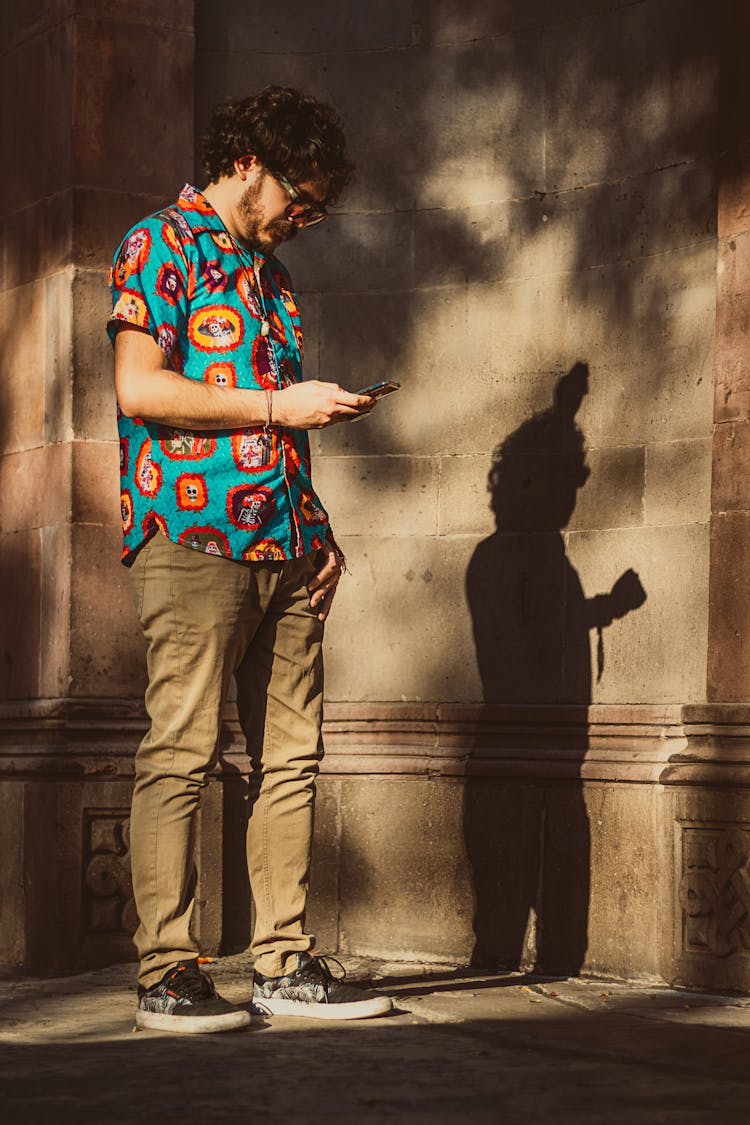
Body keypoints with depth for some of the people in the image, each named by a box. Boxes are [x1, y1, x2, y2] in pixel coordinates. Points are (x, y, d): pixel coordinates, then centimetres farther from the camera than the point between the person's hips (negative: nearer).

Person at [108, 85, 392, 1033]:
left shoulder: (268, 271, 23)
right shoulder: (159, 246, -1)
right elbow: (140, 388, -12)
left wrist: (316, 524, 12)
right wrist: (277, 405, -11)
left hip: (284, 546, 8)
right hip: (194, 536, -8)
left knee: (289, 756, 5)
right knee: (180, 752, -7)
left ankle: (283, 962, 10)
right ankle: (166, 974, -3)